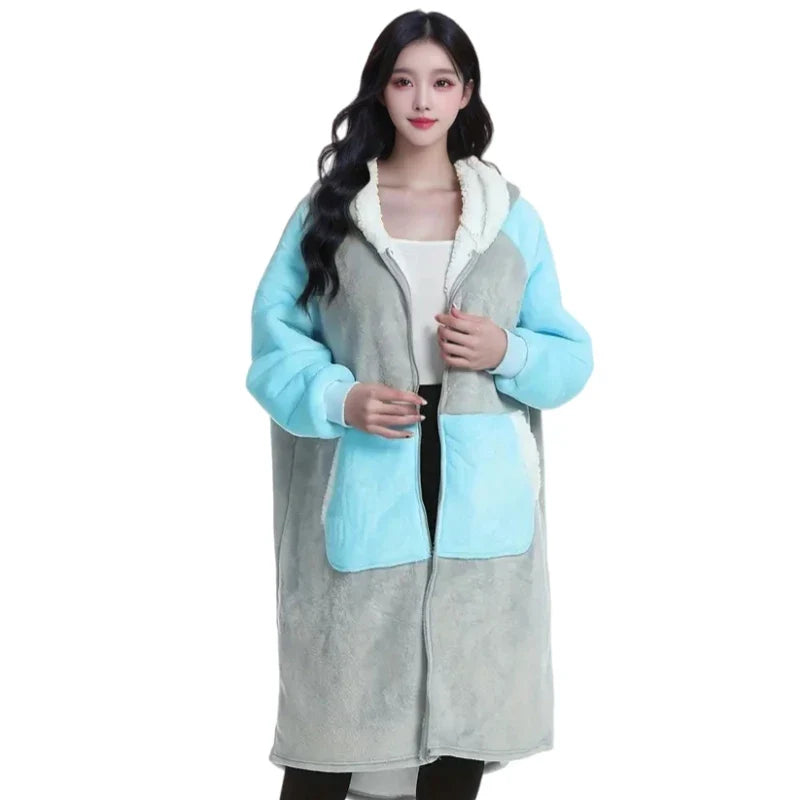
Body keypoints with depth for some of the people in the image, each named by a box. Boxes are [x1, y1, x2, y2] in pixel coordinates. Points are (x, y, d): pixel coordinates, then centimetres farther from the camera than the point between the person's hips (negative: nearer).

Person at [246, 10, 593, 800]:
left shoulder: (512, 214, 7)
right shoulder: (328, 207, 3)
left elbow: (570, 354, 9)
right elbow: (276, 335, 3)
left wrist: (506, 352, -12)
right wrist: (338, 399, -15)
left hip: (481, 501, 2)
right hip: (366, 497, -1)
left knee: (467, 701, 8)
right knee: (337, 705, 1)